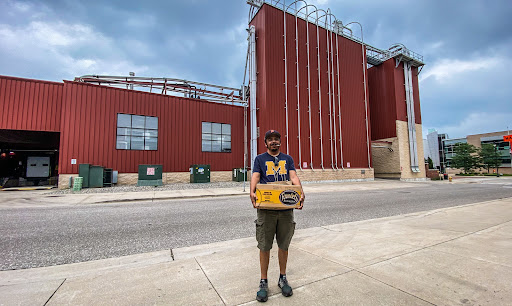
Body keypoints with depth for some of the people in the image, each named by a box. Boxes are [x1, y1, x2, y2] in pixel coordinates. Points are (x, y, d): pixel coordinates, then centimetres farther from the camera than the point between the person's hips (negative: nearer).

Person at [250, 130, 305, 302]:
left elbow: (294, 177, -1)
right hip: (266, 208, -2)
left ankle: (282, 278, 33)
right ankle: (263, 282, 24)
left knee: (284, 245, 13)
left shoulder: (287, 159, 13)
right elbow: (255, 176, -7)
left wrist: (301, 192, -20)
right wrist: (252, 192, -27)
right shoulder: (260, 159, 8)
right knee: (264, 246, 6)